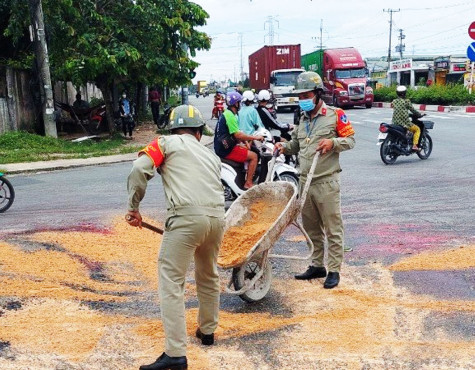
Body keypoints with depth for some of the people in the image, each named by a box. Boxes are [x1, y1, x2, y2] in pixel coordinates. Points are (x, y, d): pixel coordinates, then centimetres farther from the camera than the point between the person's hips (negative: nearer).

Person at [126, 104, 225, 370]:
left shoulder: (167, 143, 13)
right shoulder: (211, 154, 29)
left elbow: (140, 170, -3)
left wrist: (134, 207, 5)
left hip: (187, 217, -6)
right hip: (218, 216, 6)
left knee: (172, 283, -1)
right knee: (209, 276, 27)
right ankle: (207, 331, 43)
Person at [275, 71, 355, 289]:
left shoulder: (335, 115, -2)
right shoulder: (303, 119, 17)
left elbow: (350, 139, -2)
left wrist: (333, 142, -19)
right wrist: (284, 147, 5)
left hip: (326, 182, -7)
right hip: (305, 181, 7)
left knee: (333, 228, -1)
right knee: (311, 228, 14)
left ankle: (334, 270, 6)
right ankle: (317, 265, 26)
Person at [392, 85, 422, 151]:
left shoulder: (394, 101, 9)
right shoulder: (406, 101, -8)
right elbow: (412, 110, -5)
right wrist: (419, 115, 12)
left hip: (395, 123, 6)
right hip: (404, 123, -6)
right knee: (417, 129, 12)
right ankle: (414, 145, -1)